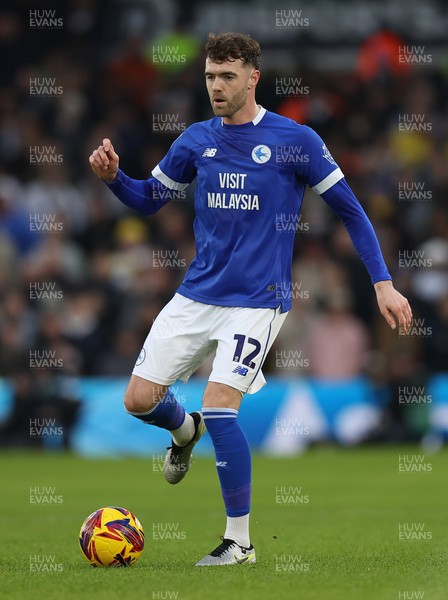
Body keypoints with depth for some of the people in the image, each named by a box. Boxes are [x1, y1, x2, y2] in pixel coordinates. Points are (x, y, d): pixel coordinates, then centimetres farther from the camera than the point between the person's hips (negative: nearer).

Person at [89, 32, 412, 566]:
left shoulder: (295, 141, -7)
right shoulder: (197, 140, 5)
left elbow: (349, 210, -1)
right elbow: (148, 199, 16)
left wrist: (383, 283, -6)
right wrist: (113, 176, -5)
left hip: (257, 301, -5)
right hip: (196, 295, 5)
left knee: (218, 405, -19)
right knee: (139, 399, -2)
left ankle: (239, 542, -6)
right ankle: (185, 431, 37)